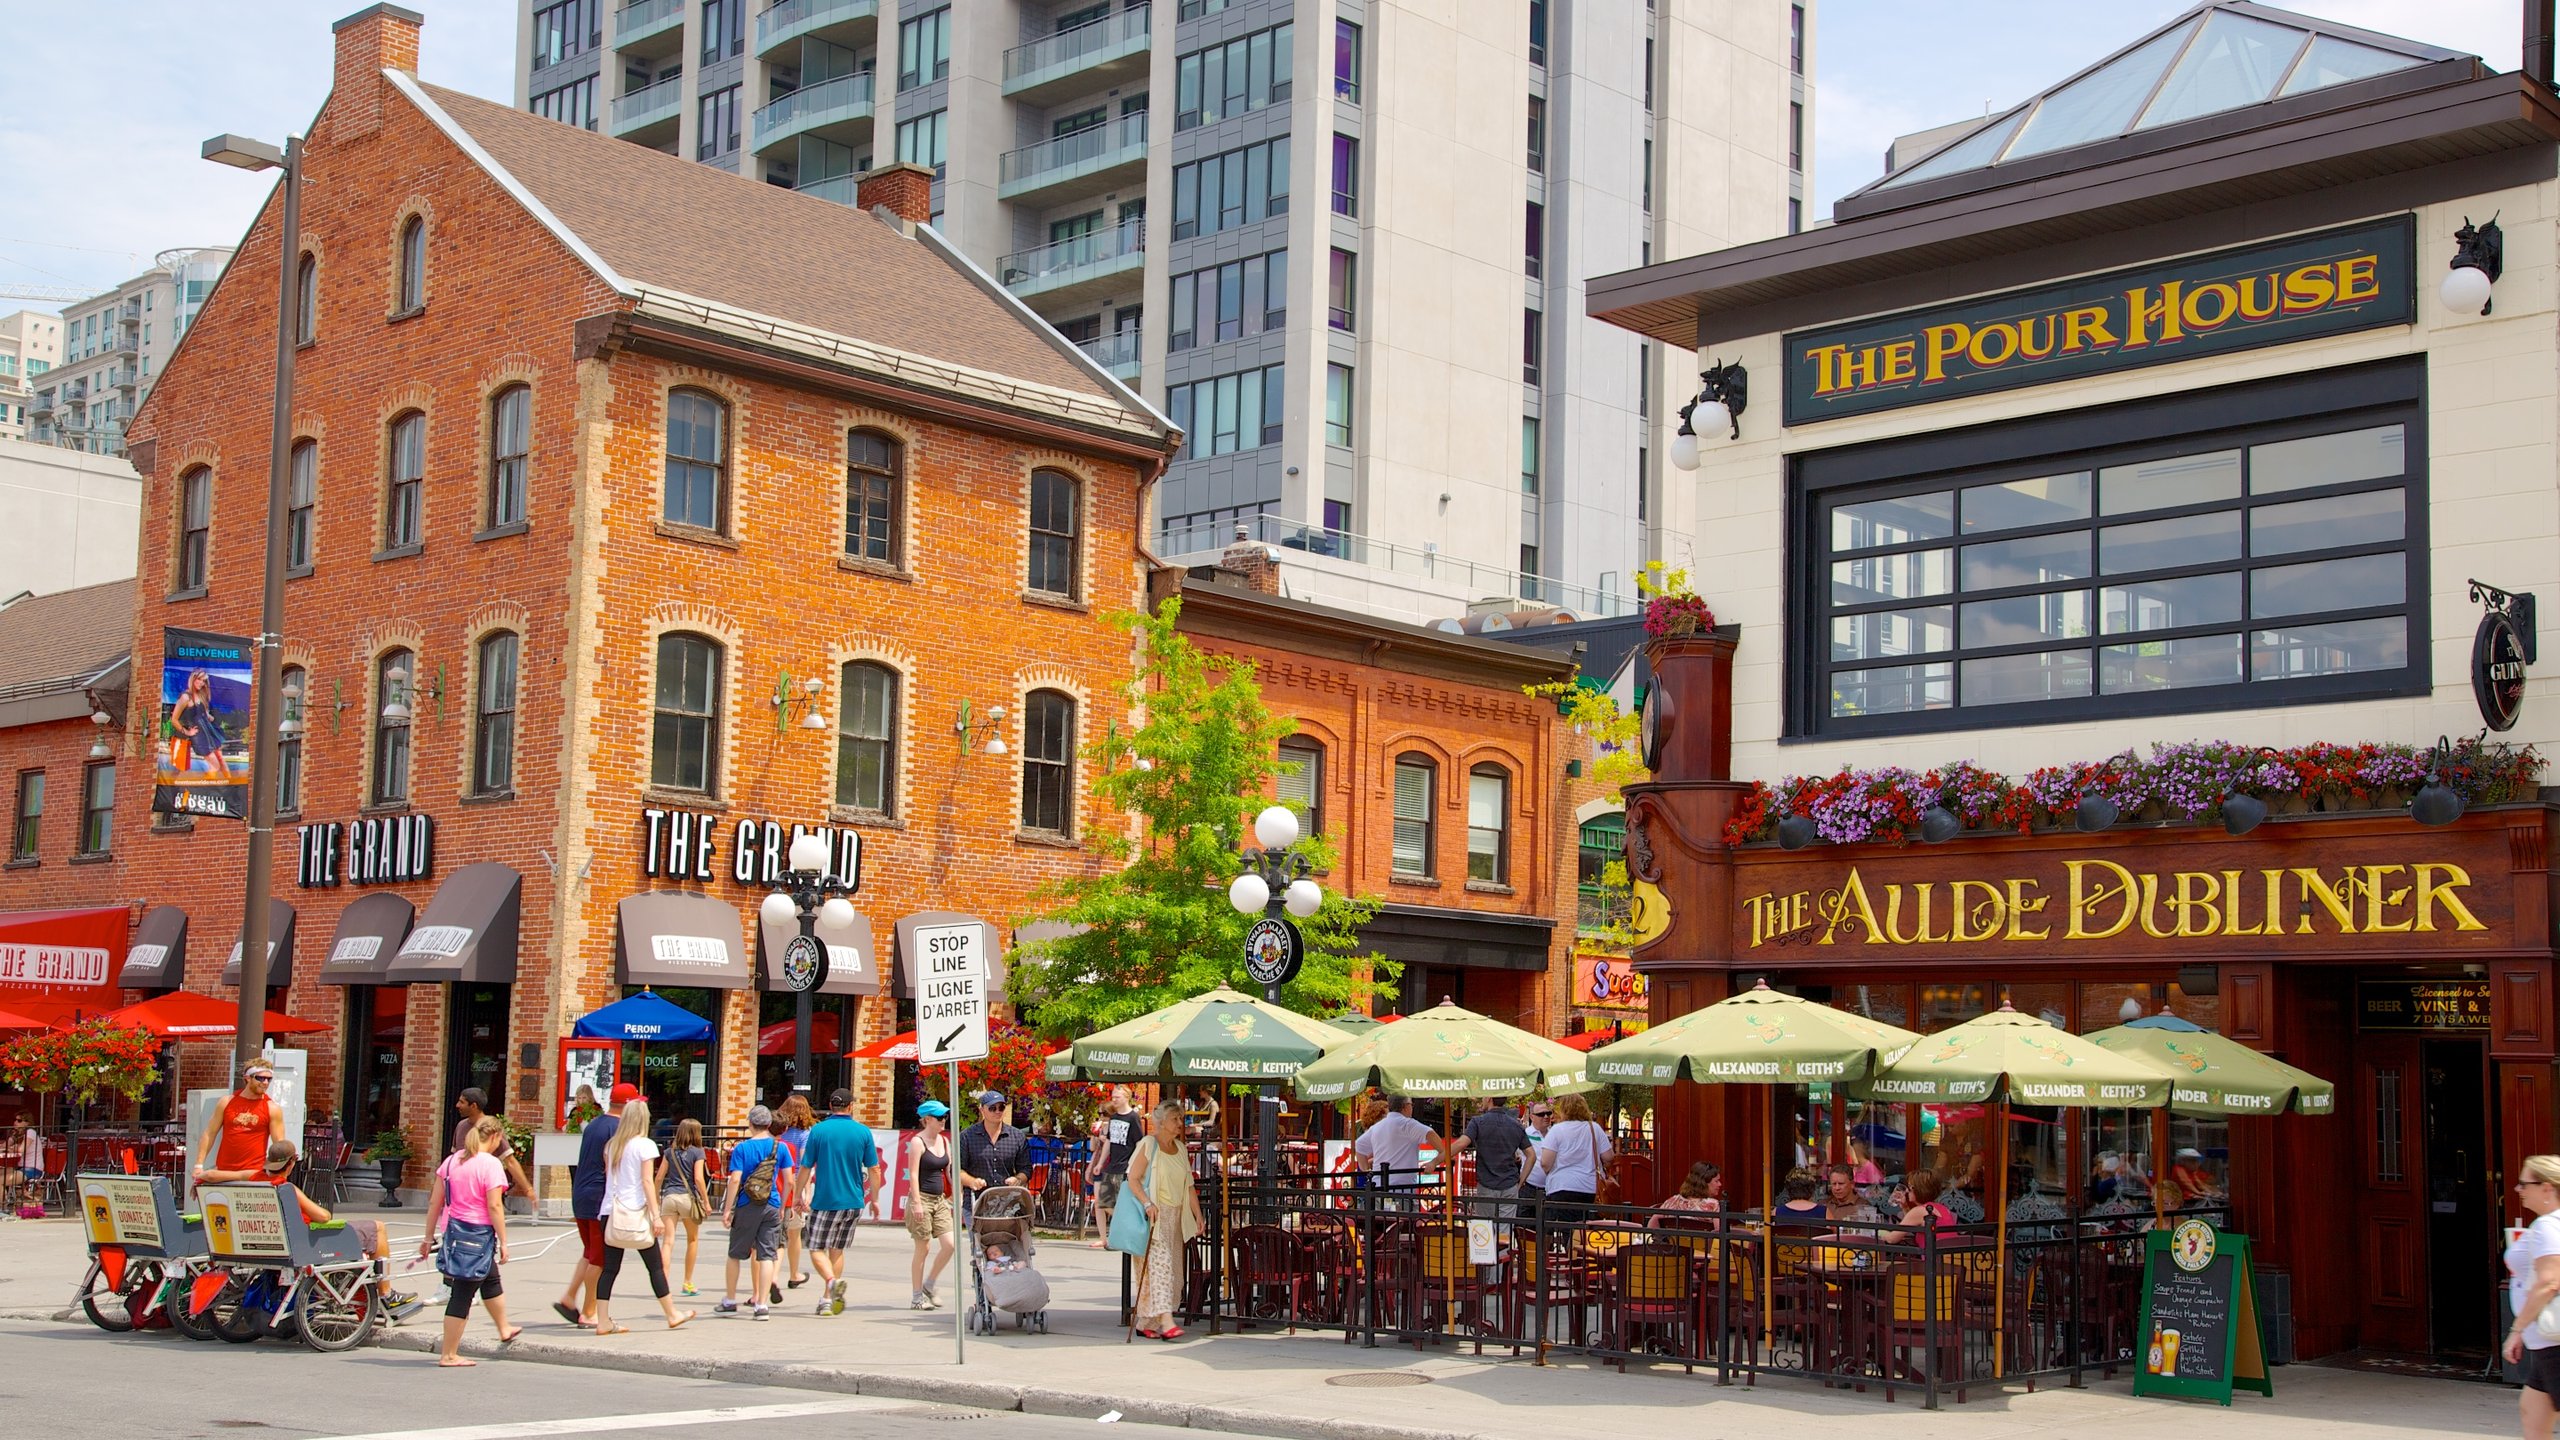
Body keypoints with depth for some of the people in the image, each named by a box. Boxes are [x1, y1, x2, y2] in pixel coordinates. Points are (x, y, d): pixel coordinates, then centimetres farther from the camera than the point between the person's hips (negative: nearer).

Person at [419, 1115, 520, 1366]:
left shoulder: (452, 1160, 5)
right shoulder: (490, 1164, -16)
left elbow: (435, 1201, 7)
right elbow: (494, 1207, -18)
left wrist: (429, 1235, 14)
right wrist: (503, 1242, -12)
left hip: (454, 1230, 8)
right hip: (479, 1233, -8)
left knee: (491, 1280, 27)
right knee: (463, 1294, 0)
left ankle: (504, 1330, 46)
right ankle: (448, 1355, 5)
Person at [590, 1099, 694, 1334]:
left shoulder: (611, 1145, 8)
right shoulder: (645, 1145, -7)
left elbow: (608, 1177, 10)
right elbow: (647, 1182, -12)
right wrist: (656, 1215, -12)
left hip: (612, 1211, 5)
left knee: (610, 1268, 4)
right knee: (656, 1266, 7)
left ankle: (603, 1322, -1)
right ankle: (672, 1315, 17)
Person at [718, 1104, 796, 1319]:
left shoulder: (741, 1148, -5)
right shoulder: (780, 1148, 1)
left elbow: (735, 1180, -12)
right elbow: (789, 1180, 2)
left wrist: (728, 1209, -8)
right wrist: (781, 1206, 13)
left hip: (746, 1207, -1)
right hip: (771, 1207, 1)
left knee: (735, 1254, 14)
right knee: (766, 1256, 1)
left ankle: (730, 1301, 24)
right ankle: (761, 1305, -4)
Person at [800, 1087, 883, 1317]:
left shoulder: (818, 1131, -5)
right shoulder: (863, 1132, 0)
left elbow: (805, 1168, -2)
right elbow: (874, 1170, 2)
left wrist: (800, 1195, 12)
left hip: (825, 1201, -3)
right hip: (853, 1201, 3)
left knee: (817, 1249, 4)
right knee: (837, 1249, 16)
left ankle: (832, 1281, -23)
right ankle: (828, 1299, 16)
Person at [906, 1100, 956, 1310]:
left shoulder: (944, 1141, 12)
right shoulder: (918, 1142, -9)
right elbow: (913, 1174, -13)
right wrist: (917, 1203, -19)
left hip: (940, 1199, 7)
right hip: (922, 1198, -7)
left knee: (949, 1244, -4)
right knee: (923, 1248, -2)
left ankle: (929, 1284, 14)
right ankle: (917, 1296, 8)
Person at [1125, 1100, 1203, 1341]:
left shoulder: (1180, 1149, 15)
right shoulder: (1149, 1145, -6)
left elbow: (1189, 1185, 18)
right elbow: (1133, 1178, -11)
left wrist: (1198, 1215, 13)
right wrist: (1148, 1204, -23)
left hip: (1175, 1215, 8)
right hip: (1155, 1214, -8)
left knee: (1172, 1266, 5)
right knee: (1160, 1262, -17)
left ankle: (1146, 1323, 12)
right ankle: (1165, 1321, -25)